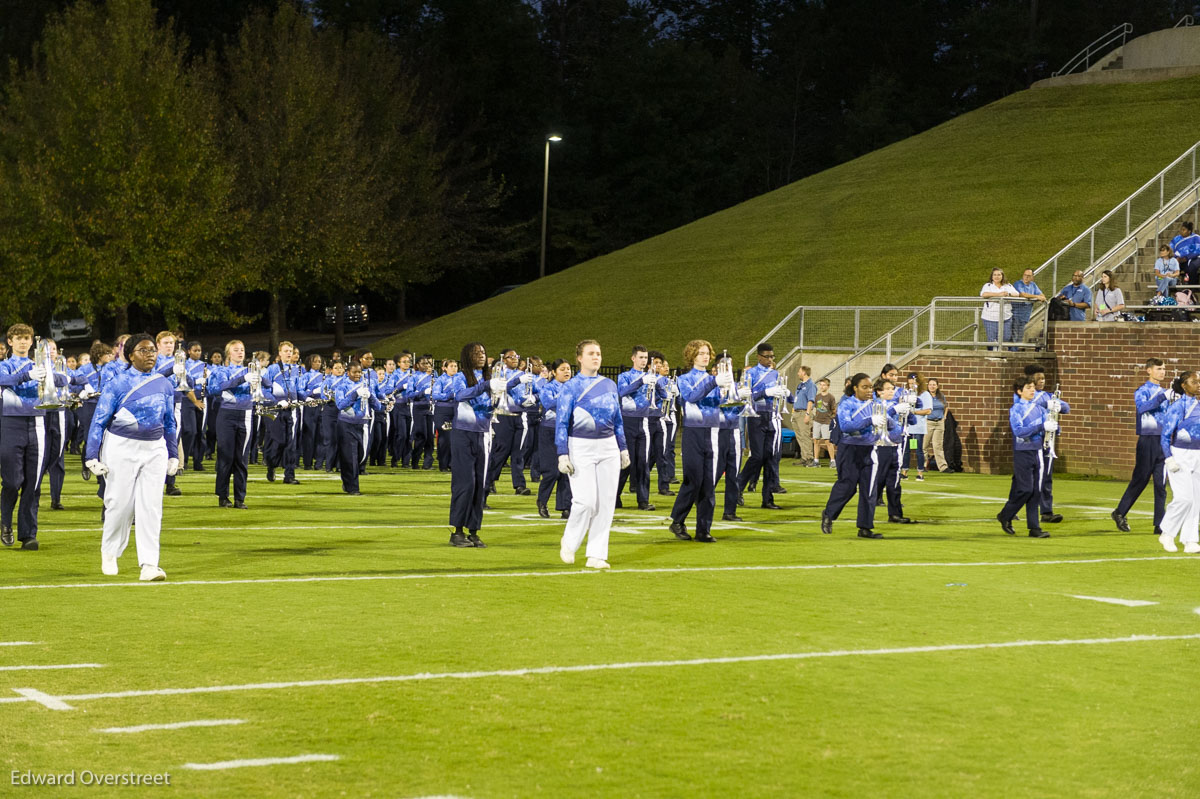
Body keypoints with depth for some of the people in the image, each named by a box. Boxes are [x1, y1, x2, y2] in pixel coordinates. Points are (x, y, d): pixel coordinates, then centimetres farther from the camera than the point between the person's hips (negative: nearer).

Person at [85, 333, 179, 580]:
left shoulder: (165, 384, 6)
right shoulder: (118, 384, -7)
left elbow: (170, 422, 15)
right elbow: (99, 420, -5)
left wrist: (173, 455, 16)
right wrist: (92, 457, -9)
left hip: (154, 449, 3)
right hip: (122, 448, -3)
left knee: (151, 506, -5)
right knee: (121, 504, 2)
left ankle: (149, 565, -6)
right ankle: (109, 552, 28)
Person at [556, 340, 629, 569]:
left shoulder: (609, 385, 12)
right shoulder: (570, 387, -2)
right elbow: (561, 421, -5)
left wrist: (623, 448, 14)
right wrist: (562, 454, -12)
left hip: (608, 447, 5)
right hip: (581, 447, -5)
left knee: (606, 502, 0)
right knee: (585, 501, -12)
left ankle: (597, 555, 7)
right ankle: (569, 543, 12)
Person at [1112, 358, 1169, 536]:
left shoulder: (1164, 392, 15)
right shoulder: (1142, 391, -5)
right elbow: (1142, 406, -25)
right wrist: (1162, 396, -36)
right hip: (1148, 440, -5)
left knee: (1161, 484, 2)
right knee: (1140, 480, 0)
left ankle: (1160, 525, 3)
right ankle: (1120, 513, 17)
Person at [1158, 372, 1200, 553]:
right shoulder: (1176, 408, -9)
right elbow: (1165, 436, -10)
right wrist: (1169, 459, -19)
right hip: (1180, 456, -6)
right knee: (1183, 497, -15)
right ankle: (1167, 535, 3)